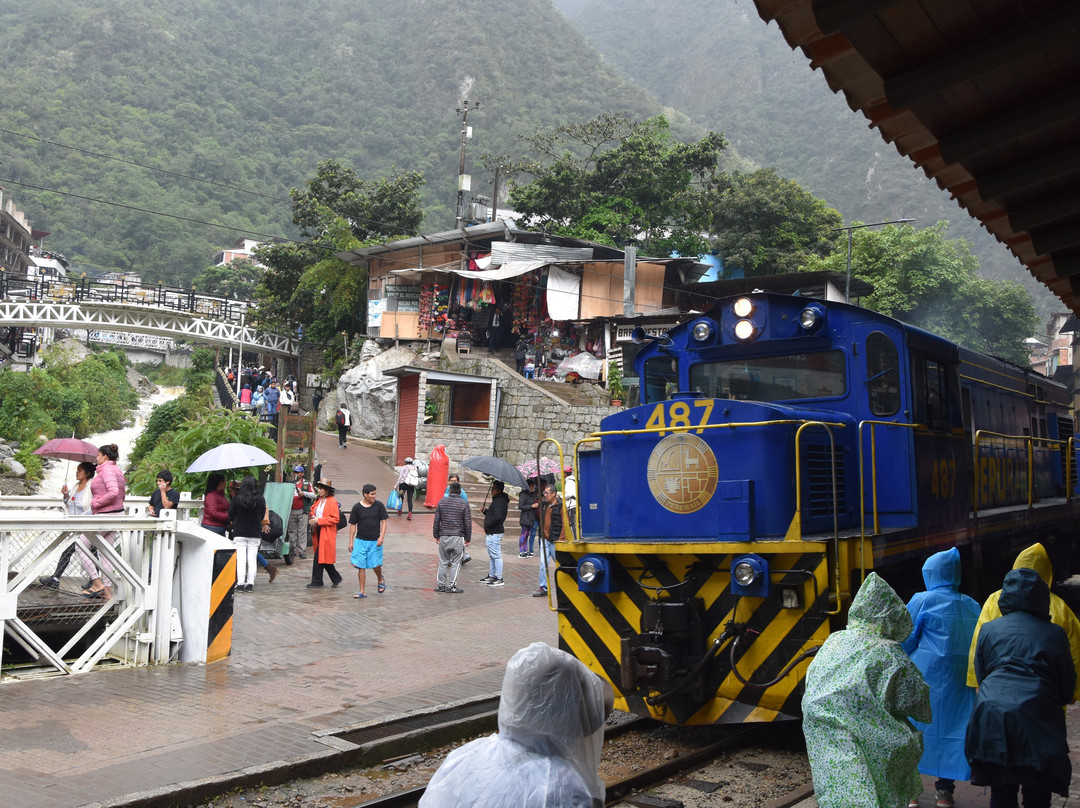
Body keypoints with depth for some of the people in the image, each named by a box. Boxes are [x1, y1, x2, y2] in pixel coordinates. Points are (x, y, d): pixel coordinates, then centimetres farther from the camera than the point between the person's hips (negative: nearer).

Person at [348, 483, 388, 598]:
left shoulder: (379, 505, -1)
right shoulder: (357, 507, -1)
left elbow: (384, 521, 2)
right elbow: (353, 525, 5)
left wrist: (381, 537, -9)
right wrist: (351, 541, 3)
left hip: (375, 541, 0)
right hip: (360, 541, 0)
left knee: (376, 565, -3)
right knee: (361, 566, 0)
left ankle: (380, 580, 30)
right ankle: (362, 592, 9)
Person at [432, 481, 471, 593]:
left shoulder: (441, 502, 3)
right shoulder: (464, 504, -4)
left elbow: (436, 521, 5)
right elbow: (468, 523, -4)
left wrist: (436, 535, 14)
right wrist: (468, 538, 6)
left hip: (444, 537, 2)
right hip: (458, 537, -2)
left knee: (443, 562, 11)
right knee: (455, 563, 4)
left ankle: (441, 585, 14)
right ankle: (451, 586, 5)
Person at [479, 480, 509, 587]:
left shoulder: (499, 501, -18)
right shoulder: (497, 500, 16)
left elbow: (498, 517, -28)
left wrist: (488, 525, -18)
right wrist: (485, 511, 6)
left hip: (494, 533, -11)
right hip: (491, 533, 11)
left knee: (496, 555, -6)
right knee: (491, 555, 18)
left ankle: (499, 579, -3)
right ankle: (491, 576, 28)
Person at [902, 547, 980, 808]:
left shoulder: (922, 601, -6)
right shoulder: (972, 606, 6)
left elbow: (905, 641, -1)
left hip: (926, 678, -4)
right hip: (961, 684, 4)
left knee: (913, 728, 5)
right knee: (952, 728, 11)